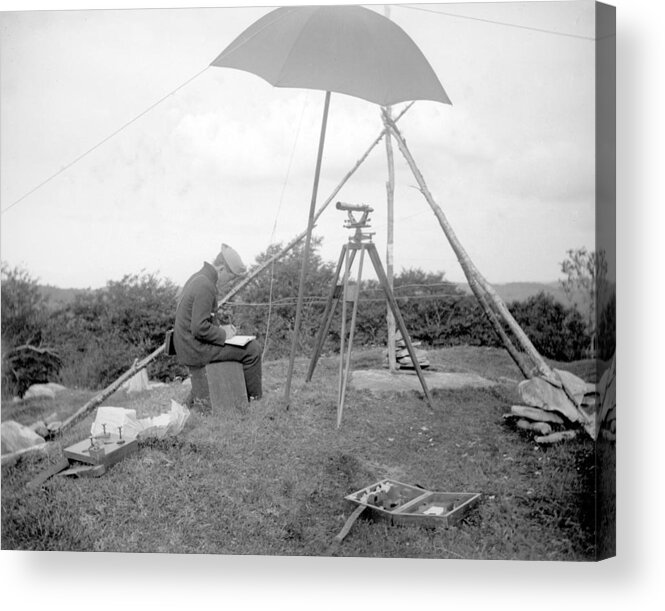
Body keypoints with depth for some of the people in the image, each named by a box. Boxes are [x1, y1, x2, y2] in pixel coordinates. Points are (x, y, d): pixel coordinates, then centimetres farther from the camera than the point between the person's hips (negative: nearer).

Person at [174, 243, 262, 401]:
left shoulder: (198, 277, 11)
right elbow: (200, 328, -26)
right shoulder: (205, 286, -22)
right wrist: (223, 334, -12)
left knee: (250, 345, 22)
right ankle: (254, 399, 6)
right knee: (252, 349, -6)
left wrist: (220, 328, 9)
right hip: (196, 350, -10)